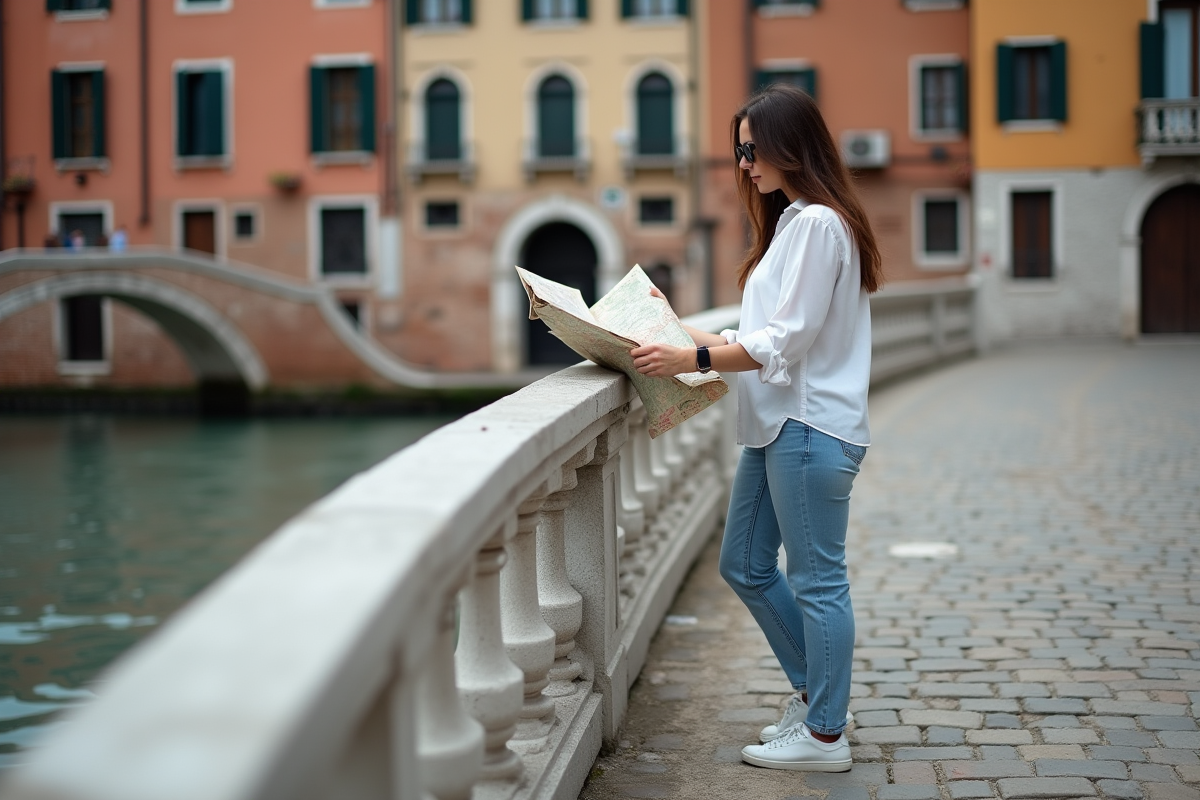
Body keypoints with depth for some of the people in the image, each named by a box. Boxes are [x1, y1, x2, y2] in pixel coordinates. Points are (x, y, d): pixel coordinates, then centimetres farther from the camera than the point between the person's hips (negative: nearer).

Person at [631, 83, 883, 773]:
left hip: (812, 427, -11)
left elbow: (786, 341, -20)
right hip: (778, 426, 11)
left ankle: (825, 735, 9)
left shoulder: (820, 224, -14)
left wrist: (691, 359, -24)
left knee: (816, 580, -2)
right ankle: (816, 691, 28)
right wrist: (684, 333, 17)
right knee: (746, 565, 15)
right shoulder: (793, 221, 17)